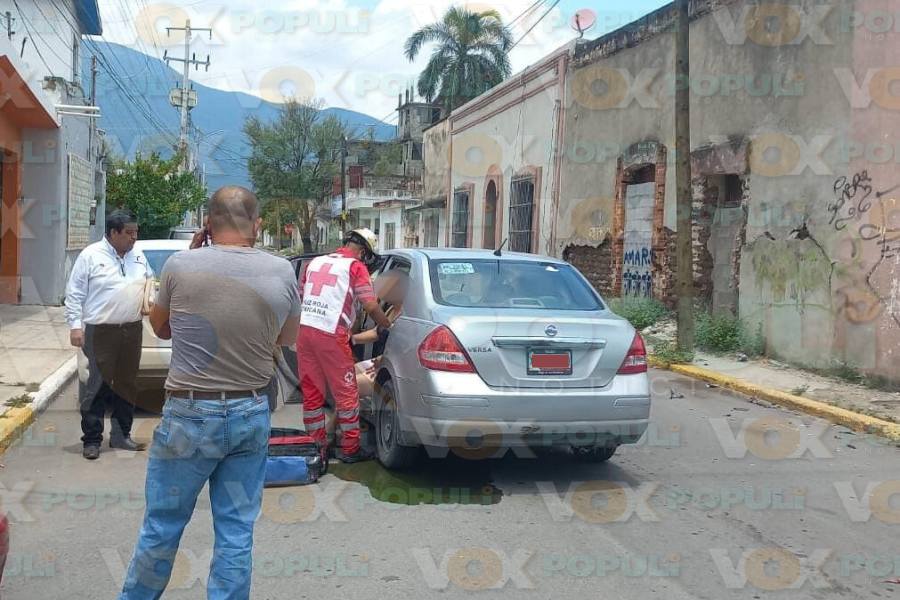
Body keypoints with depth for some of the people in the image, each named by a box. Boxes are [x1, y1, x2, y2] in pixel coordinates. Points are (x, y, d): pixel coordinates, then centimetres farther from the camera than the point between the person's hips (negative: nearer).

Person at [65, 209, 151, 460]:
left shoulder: (138, 257, 10)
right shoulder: (91, 255, -5)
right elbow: (74, 294, -5)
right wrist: (75, 325, -11)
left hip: (132, 331, 6)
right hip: (99, 332, -5)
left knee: (127, 384, 12)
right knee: (96, 387, -2)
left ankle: (121, 435, 24)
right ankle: (92, 440, 8)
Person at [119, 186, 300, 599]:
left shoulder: (181, 265, -9)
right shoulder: (282, 272, -3)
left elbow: (160, 328, 9)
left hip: (191, 414, -2)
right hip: (252, 414, 2)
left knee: (162, 526, 13)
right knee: (236, 532, 10)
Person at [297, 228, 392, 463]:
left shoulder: (315, 262, 18)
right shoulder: (356, 266, 0)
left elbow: (299, 295, 24)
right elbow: (370, 306, -6)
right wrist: (386, 327, 9)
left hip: (303, 329, 6)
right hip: (331, 335, -6)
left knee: (311, 393, 13)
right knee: (346, 393, 7)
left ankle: (317, 446, 21)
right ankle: (350, 448, 14)